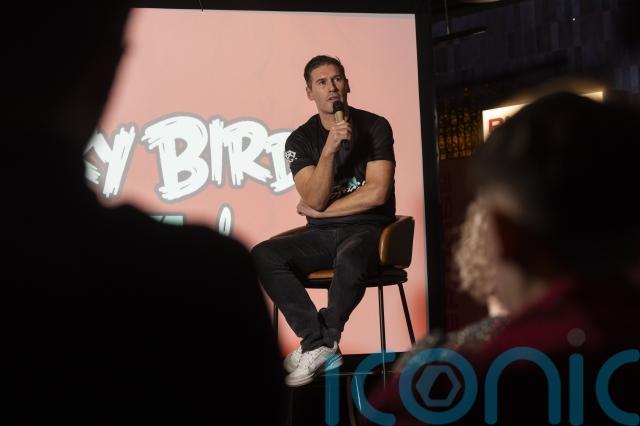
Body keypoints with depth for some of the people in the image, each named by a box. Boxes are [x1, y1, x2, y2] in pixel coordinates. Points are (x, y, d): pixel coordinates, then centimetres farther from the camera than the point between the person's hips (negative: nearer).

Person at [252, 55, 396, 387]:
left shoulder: (374, 127, -1)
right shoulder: (300, 140, 5)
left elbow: (377, 193, -11)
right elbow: (315, 200, -9)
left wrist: (319, 211, -5)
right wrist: (329, 149, -22)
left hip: (367, 229, -3)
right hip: (321, 235, 4)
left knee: (349, 261, -40)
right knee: (263, 256, -25)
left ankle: (317, 346, -17)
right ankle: (321, 345, -24)